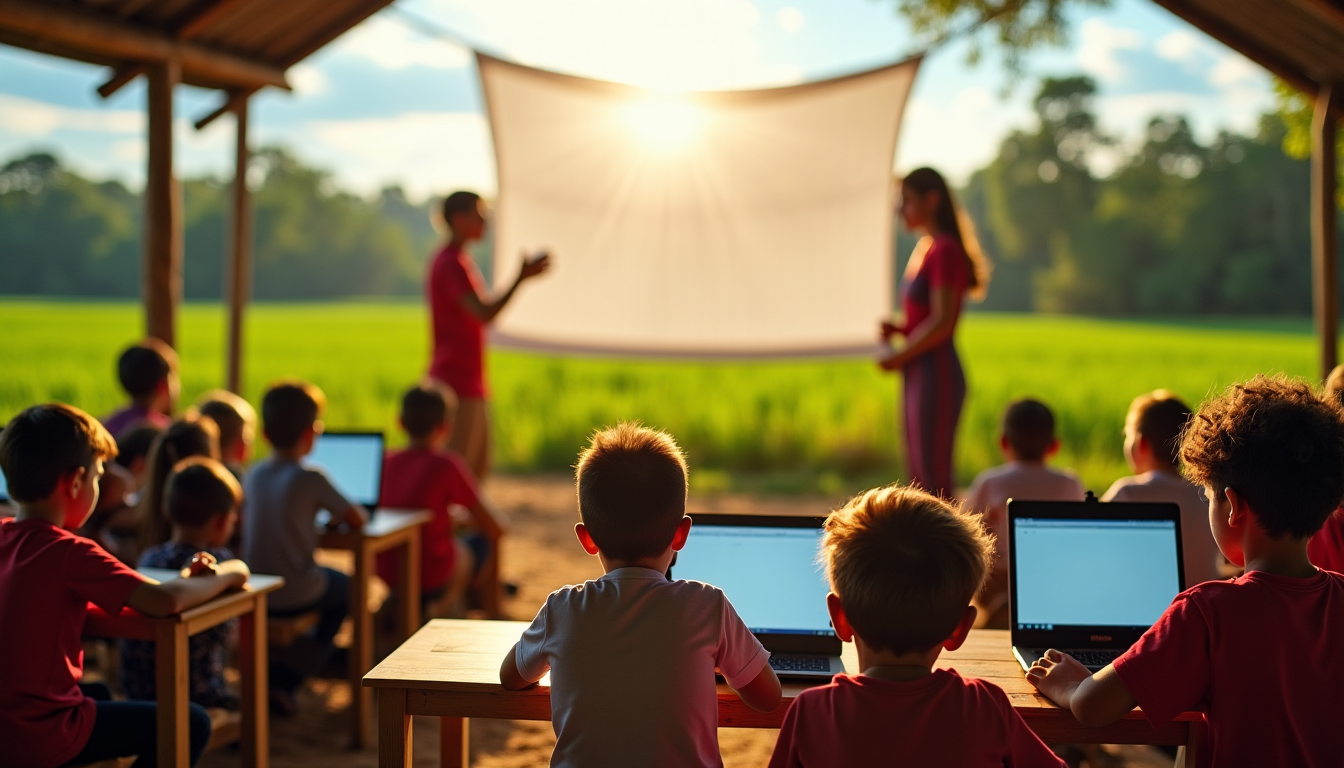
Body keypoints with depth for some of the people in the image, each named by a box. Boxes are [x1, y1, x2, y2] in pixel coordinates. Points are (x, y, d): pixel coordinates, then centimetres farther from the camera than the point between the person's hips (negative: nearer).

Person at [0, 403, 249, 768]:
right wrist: (226, 575, -10)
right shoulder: (68, 553, -21)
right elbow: (165, 601, -29)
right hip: (37, 738, -8)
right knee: (191, 724, 2)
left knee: (98, 694, 36)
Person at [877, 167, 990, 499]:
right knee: (919, 481, 13)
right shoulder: (925, 248, 15)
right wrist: (898, 329, 4)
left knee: (934, 479, -6)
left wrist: (899, 357, -11)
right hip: (918, 375, 10)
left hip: (936, 374, -10)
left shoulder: (945, 249, -13)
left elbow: (941, 322, -19)